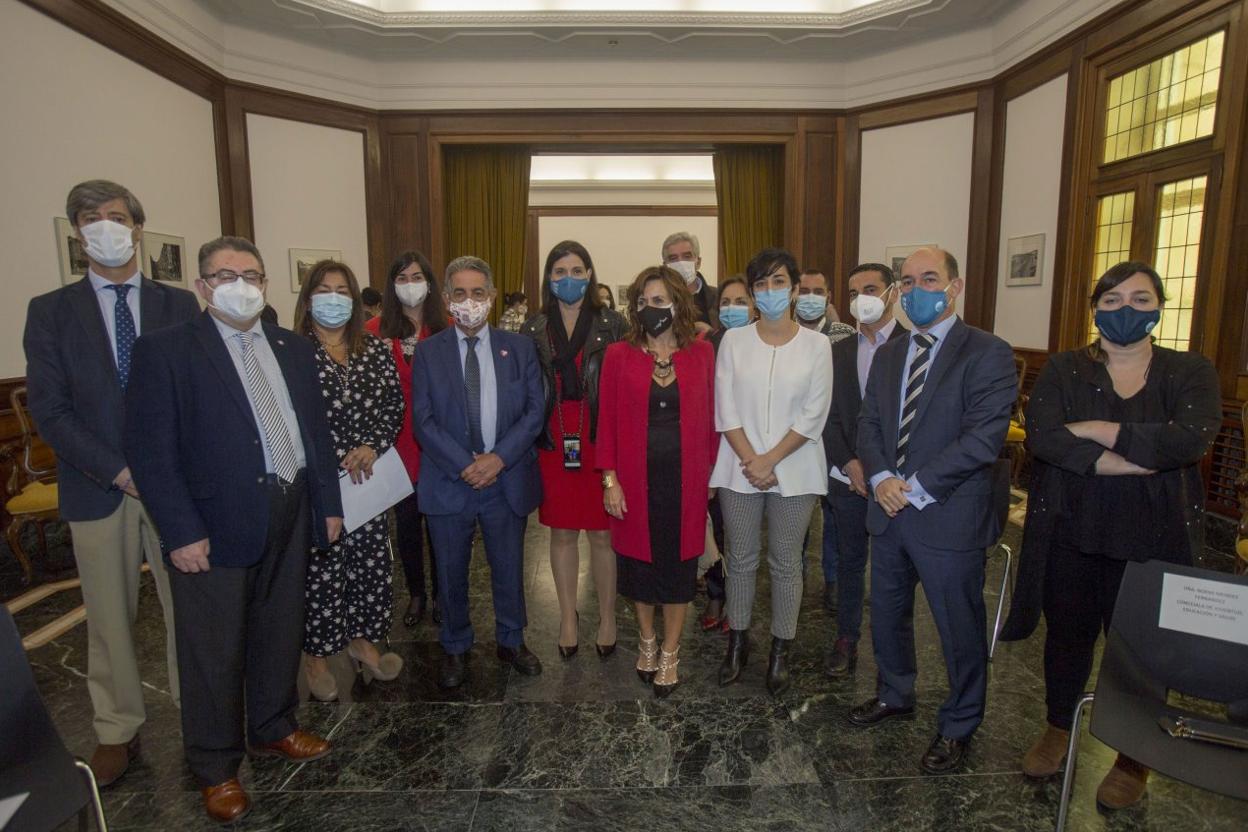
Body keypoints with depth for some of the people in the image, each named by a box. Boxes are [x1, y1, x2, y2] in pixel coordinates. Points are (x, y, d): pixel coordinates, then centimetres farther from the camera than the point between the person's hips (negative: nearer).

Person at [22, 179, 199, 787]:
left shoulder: (178, 304, 5)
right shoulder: (51, 311, 3)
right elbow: (49, 412, -3)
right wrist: (122, 472, -13)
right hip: (99, 489, 0)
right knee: (109, 618, 12)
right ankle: (117, 731, 29)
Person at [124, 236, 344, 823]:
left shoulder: (293, 349, 10)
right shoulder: (165, 350, -6)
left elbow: (316, 431, 11)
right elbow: (151, 450, -11)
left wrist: (329, 504, 9)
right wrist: (181, 531, -15)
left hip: (290, 518, 5)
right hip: (215, 527, -5)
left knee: (280, 635, 19)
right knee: (214, 653, 9)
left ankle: (273, 729, 41)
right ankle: (215, 768, 29)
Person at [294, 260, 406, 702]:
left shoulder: (376, 349, 8)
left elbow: (394, 405, 5)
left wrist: (373, 447, -11)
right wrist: (337, 460, -13)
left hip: (370, 476, 4)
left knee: (371, 561, 11)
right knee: (321, 567, 3)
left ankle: (362, 639, 31)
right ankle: (316, 654, 22)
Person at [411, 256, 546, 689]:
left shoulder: (519, 347, 2)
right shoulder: (428, 352, 0)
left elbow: (534, 410, -3)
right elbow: (423, 421, -5)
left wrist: (499, 457, -15)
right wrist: (464, 465, -16)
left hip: (507, 480, 1)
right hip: (449, 482, 0)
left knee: (509, 568, 14)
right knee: (451, 573, 13)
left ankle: (511, 641, 36)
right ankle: (456, 649, 35)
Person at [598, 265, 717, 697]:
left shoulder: (701, 353, 0)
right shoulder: (619, 355, -2)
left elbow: (709, 418, 2)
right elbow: (608, 421, -3)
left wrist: (708, 470, -2)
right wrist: (610, 479, -7)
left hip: (685, 478, 0)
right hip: (635, 479, 0)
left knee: (679, 561, 10)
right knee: (639, 559, 13)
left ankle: (670, 653, 28)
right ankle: (647, 641, 37)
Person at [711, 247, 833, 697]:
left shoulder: (816, 344, -1)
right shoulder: (734, 340, 1)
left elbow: (813, 415, -5)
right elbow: (726, 410, -2)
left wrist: (770, 460, -12)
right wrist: (751, 461, -11)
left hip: (793, 470, -1)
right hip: (740, 468, 1)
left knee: (786, 561, 9)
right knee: (741, 558, 11)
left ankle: (781, 650, 25)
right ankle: (737, 641, 28)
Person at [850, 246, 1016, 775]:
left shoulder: (987, 353, -11)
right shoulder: (888, 355, 10)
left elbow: (984, 437, -19)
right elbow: (868, 423, 9)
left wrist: (916, 488, -19)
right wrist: (880, 478, -9)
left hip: (949, 517, -6)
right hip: (889, 511, 6)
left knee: (960, 630, 10)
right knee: (887, 614, 21)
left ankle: (957, 728, 33)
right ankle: (895, 695, 45)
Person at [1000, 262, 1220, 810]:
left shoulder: (1190, 373, 0)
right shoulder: (1063, 370, 0)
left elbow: (1192, 437, -19)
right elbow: (1040, 437, -16)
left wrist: (1095, 429, -17)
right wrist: (1120, 462, -22)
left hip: (1151, 541, 0)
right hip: (1071, 534, 1)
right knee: (1067, 635, 16)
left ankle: (1134, 760, 34)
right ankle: (1058, 730, 39)